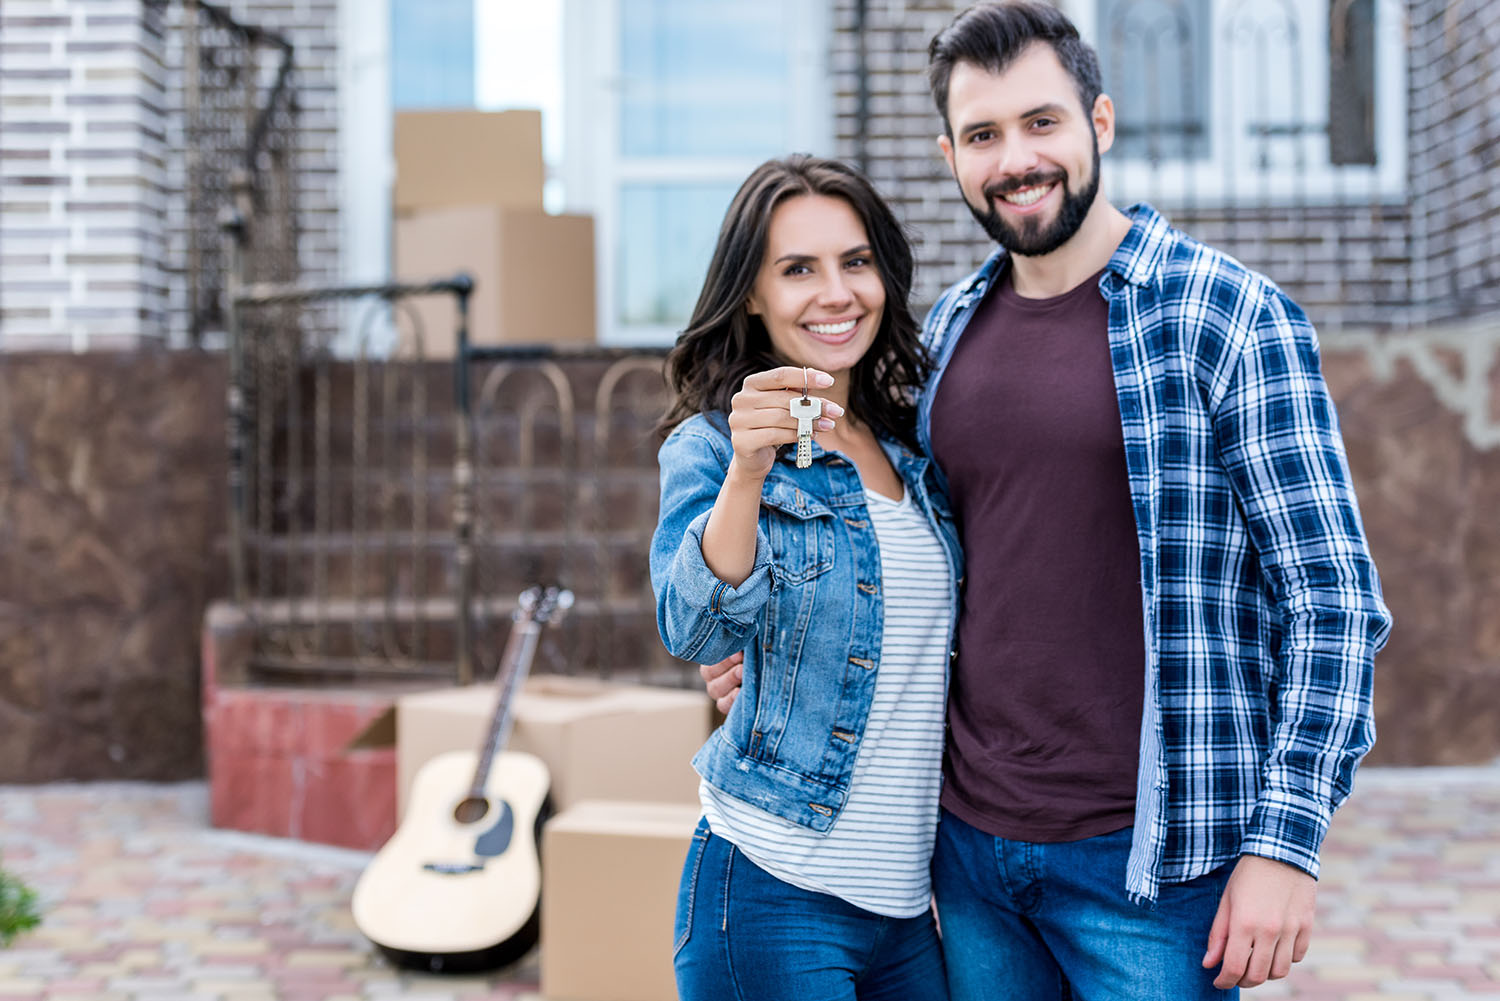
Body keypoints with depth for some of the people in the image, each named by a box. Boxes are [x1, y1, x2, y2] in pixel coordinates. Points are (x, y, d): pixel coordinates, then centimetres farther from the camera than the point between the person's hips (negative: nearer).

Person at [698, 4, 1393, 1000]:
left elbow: (1332, 597, -10)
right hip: (970, 842, 5)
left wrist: (1285, 841, -15)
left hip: (1148, 857, -5)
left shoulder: (1232, 318, -10)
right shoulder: (950, 327, 8)